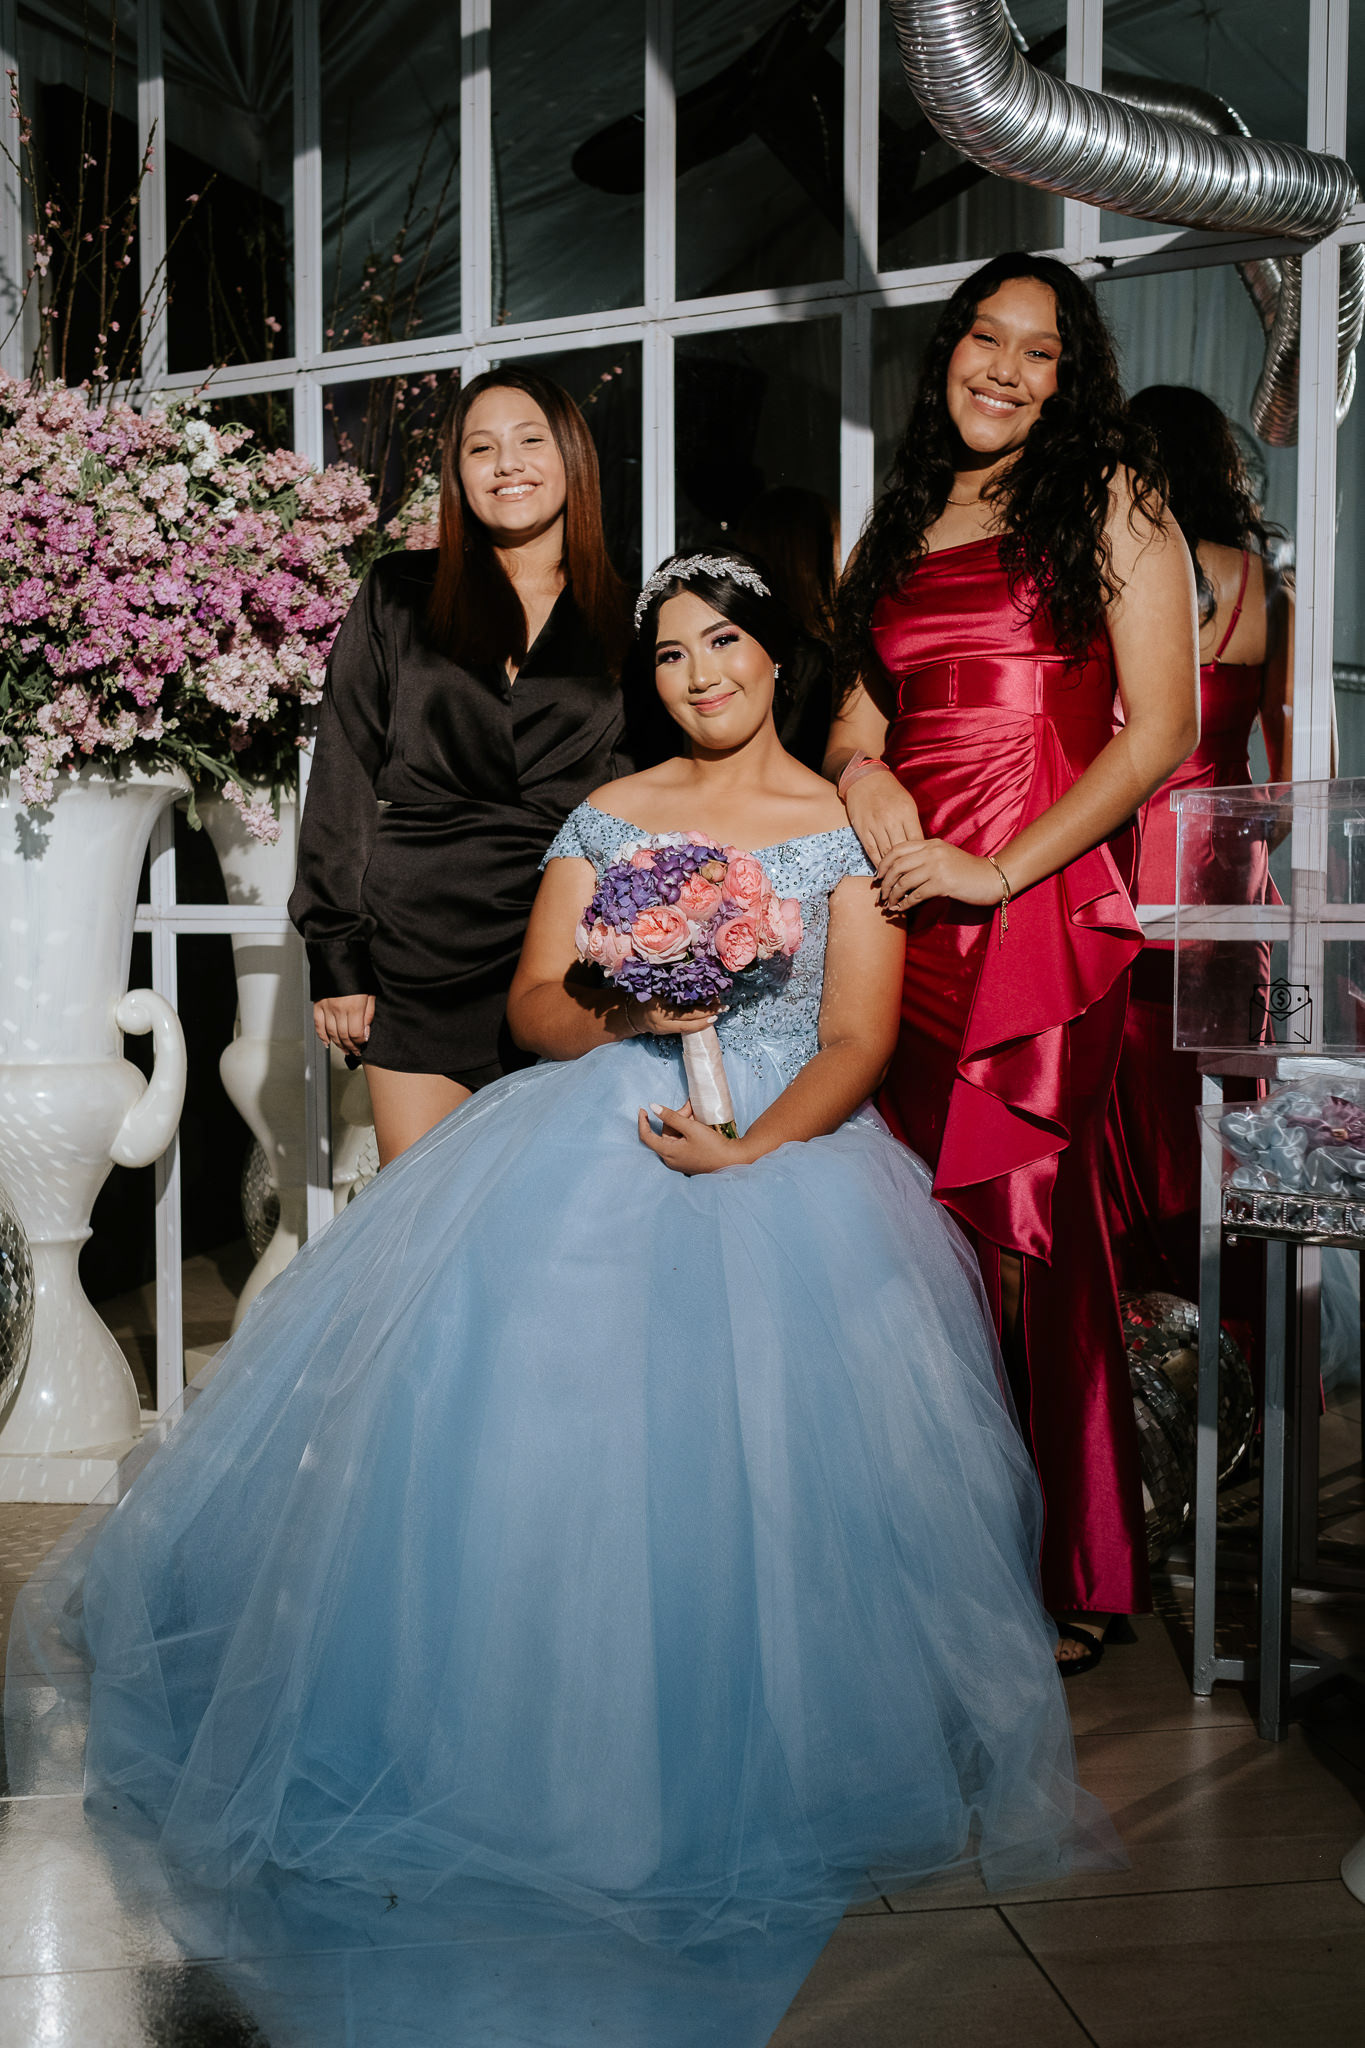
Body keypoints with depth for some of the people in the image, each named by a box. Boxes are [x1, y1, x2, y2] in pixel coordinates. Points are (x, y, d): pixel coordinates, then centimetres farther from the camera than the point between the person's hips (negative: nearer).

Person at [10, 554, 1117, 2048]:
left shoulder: (846, 830, 7)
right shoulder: (609, 817, 15)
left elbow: (858, 1042, -2)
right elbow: (534, 1004, 10)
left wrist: (752, 1150, -18)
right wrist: (628, 1009, -11)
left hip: (787, 1150, -2)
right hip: (594, 1131, 2)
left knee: (755, 1408, -25)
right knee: (502, 1363, -19)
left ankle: (720, 1751, -7)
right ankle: (521, 1720, -4)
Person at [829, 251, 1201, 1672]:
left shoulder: (1109, 498, 5)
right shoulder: (905, 521, 21)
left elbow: (1160, 728, -4)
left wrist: (999, 868, -12)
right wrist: (859, 764, -2)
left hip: (1042, 909, -5)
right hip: (905, 908, 5)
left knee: (1026, 1219, -7)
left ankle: (1079, 1573, 7)